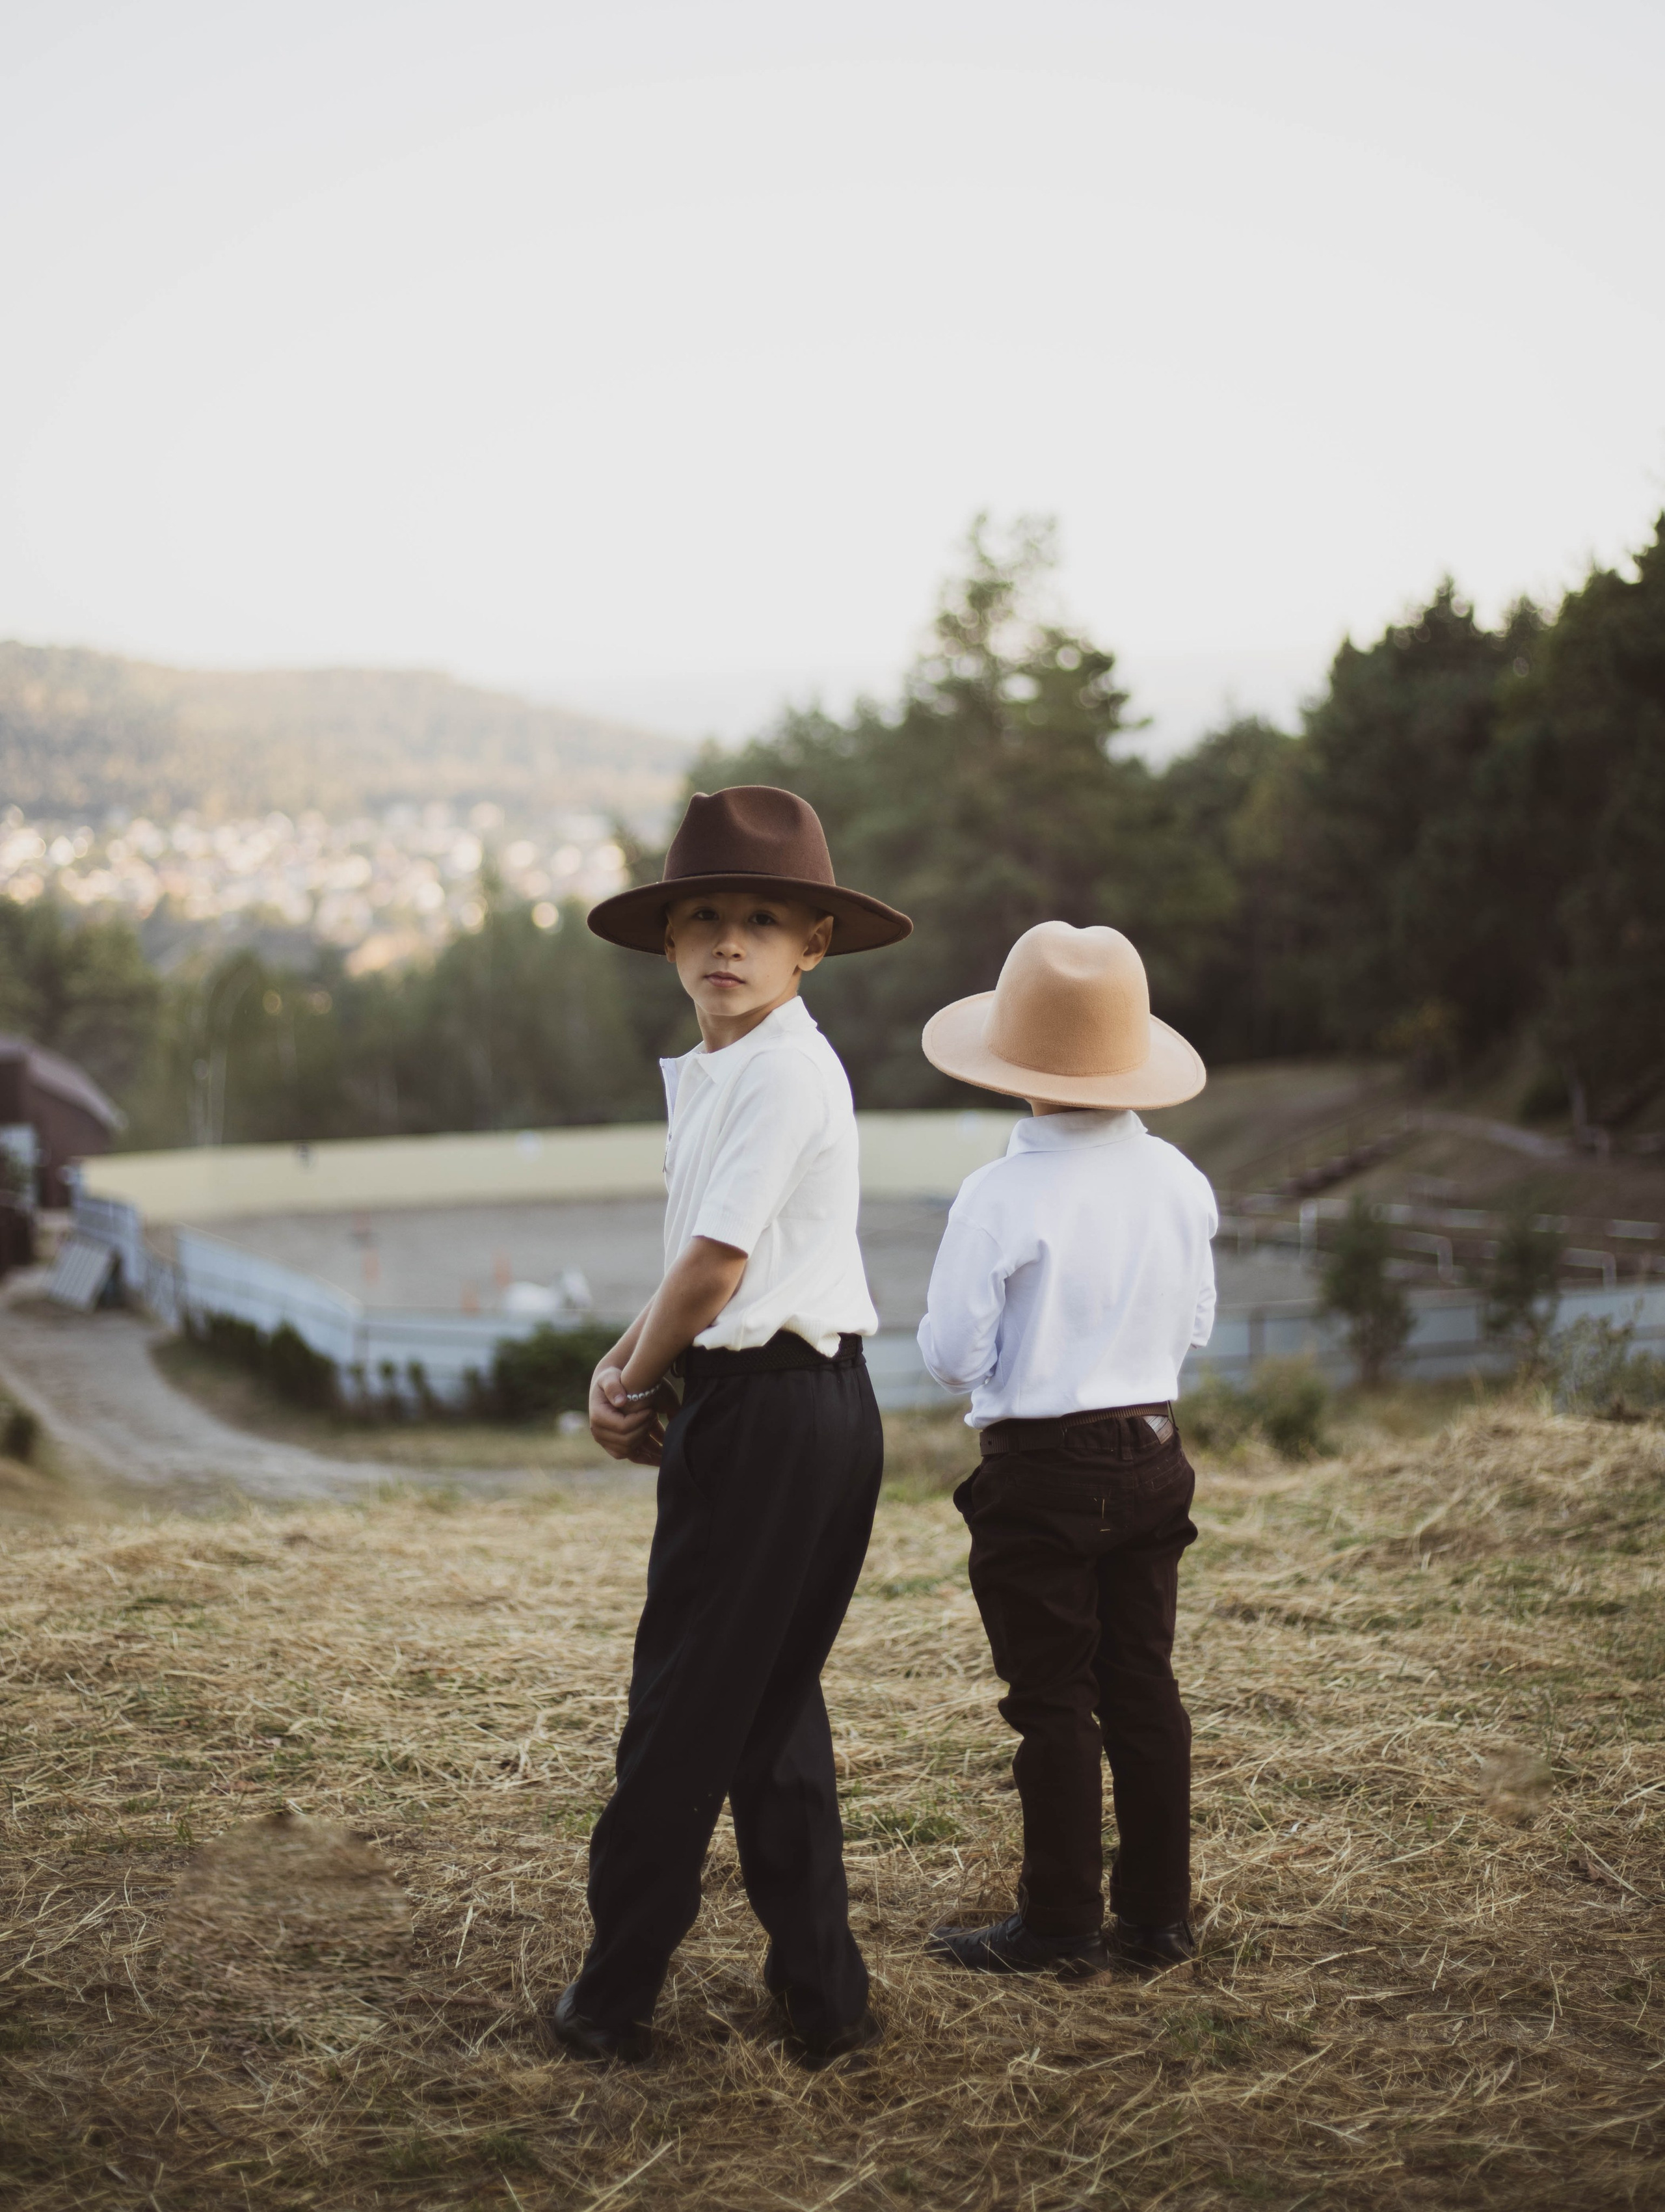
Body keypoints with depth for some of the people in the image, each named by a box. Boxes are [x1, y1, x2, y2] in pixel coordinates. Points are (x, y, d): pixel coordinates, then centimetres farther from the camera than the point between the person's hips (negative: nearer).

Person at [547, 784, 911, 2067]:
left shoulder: (786, 1068, -15)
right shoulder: (718, 1071, 16)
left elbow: (717, 1261, -18)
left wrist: (636, 1383, -3)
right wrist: (625, 1365, 2)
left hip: (772, 1407, -10)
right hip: (809, 1409, 10)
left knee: (685, 1704, 1)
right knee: (771, 1701, 14)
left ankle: (617, 1996, 13)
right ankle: (821, 1994, 21)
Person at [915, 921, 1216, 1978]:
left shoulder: (1001, 1197, -17)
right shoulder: (1178, 1180, 0)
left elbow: (954, 1355, -12)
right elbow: (1195, 1324, 11)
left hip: (1040, 1472, -5)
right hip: (1153, 1455, 5)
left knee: (1054, 1701, 3)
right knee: (1145, 1688, 12)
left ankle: (1061, 1925, 11)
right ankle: (1159, 1914, 20)